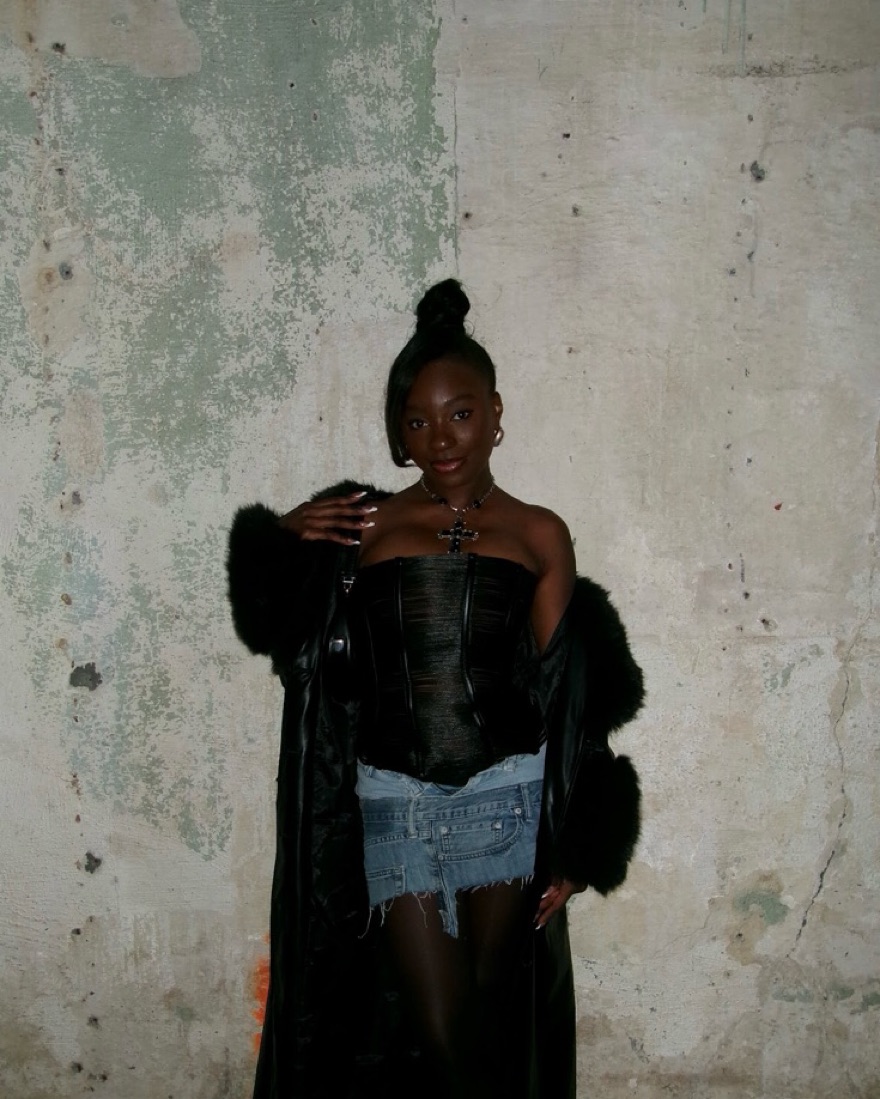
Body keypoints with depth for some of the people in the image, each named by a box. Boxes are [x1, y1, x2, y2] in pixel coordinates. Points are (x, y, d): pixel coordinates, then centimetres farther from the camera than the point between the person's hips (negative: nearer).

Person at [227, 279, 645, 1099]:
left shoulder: (539, 535, 3)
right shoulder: (363, 526, 2)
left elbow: (564, 693, 3)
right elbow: (281, 634, 8)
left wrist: (574, 845, 1)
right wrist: (284, 544, -9)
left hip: (506, 795, 0)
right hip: (392, 800, 0)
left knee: (492, 1016, 12)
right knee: (438, 1030, 3)